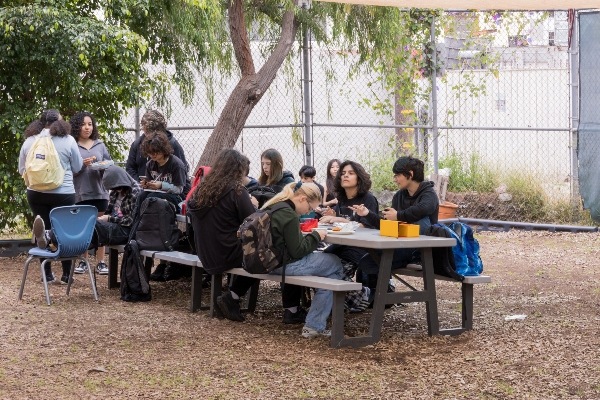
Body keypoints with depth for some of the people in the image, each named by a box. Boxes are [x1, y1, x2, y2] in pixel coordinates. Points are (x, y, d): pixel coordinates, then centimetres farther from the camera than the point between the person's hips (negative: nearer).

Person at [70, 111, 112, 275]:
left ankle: (101, 262, 8)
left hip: (99, 192, 2)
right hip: (80, 194, -2)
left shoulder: (100, 145, 11)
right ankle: (83, 261, 13)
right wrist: (82, 164, -17)